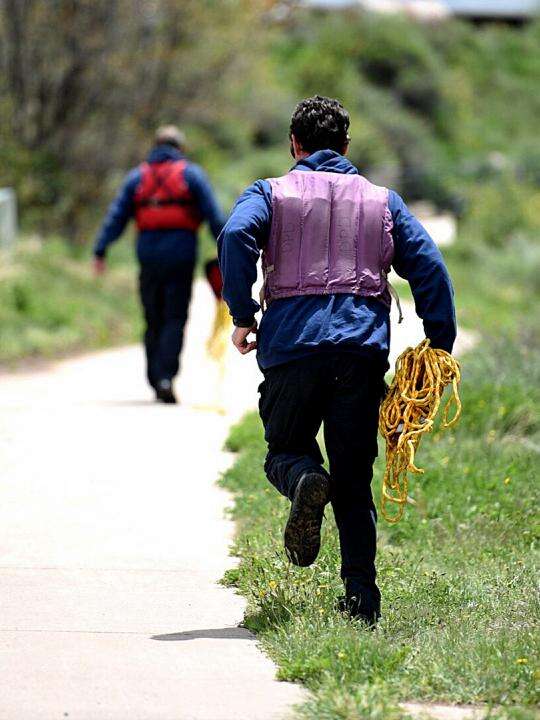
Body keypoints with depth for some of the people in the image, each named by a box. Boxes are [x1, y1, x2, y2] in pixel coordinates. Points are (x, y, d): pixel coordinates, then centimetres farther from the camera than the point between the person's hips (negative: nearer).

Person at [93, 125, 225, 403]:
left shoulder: (137, 176, 12)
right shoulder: (191, 174, 5)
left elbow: (116, 216, 5)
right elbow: (213, 216, -2)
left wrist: (100, 251, 3)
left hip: (148, 254, 3)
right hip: (180, 255, -2)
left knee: (153, 321, 12)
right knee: (175, 320, -3)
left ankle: (155, 381, 11)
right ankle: (166, 377, -18)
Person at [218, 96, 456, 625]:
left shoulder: (270, 194, 10)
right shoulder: (382, 201, 17)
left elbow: (235, 235, -11)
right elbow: (428, 267, 7)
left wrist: (242, 315, -5)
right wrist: (441, 344, 7)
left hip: (293, 343, -2)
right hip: (363, 346, 2)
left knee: (285, 451, 14)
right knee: (354, 479, 7)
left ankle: (305, 481, -23)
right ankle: (361, 597, -3)